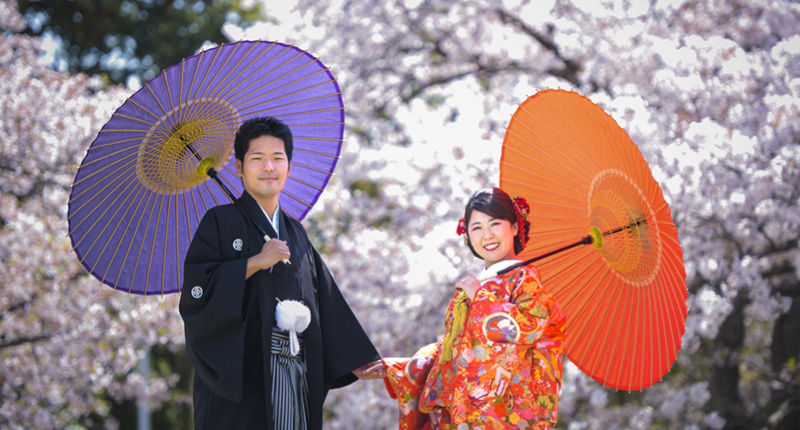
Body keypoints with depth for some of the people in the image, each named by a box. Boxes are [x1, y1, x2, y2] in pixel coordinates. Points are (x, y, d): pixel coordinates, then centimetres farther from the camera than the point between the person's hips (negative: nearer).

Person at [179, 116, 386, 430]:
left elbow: (326, 305, 16)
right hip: (240, 377, -5)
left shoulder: (296, 234, 19)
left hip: (295, 379, 5)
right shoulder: (220, 222, 2)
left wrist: (353, 362, 9)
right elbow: (195, 292, -10)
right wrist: (255, 262, -13)